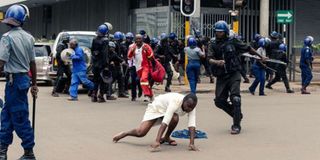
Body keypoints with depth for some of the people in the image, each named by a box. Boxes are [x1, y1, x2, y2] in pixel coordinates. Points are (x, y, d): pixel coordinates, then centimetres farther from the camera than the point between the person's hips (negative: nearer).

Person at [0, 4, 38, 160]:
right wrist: (34, 84, 18)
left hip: (14, 79, -7)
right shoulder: (29, 37, 6)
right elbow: (33, 63, 10)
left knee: (19, 118, -1)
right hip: (24, 78, 7)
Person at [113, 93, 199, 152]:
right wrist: (157, 141, -55)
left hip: (168, 110, 5)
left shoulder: (191, 106, -25)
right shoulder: (176, 102, -41)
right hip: (156, 108, -5)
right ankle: (124, 133, 15)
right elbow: (165, 122, -49)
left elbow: (192, 125, -30)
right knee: (140, 132, -19)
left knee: (175, 118, -31)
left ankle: (166, 137, -1)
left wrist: (192, 143, -43)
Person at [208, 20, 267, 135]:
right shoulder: (214, 45, 7)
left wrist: (260, 57, 21)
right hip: (221, 77, 4)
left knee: (235, 98, -15)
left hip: (233, 74, -4)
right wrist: (217, 62, -28)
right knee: (219, 101, 1)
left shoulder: (233, 42, 0)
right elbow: (210, 59, -5)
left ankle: (236, 125, -8)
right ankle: (237, 115, 23)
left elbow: (248, 48, 11)